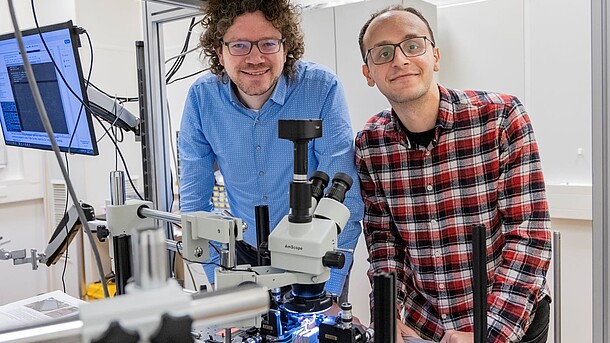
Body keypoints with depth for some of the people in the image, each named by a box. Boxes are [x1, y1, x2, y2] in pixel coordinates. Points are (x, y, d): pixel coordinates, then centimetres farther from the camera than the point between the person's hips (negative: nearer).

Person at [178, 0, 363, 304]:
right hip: (243, 255, 2)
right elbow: (195, 198, -5)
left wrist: (328, 292, -24)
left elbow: (341, 199, -22)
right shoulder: (201, 97, -13)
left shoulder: (323, 89, -21)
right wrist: (218, 278, -9)